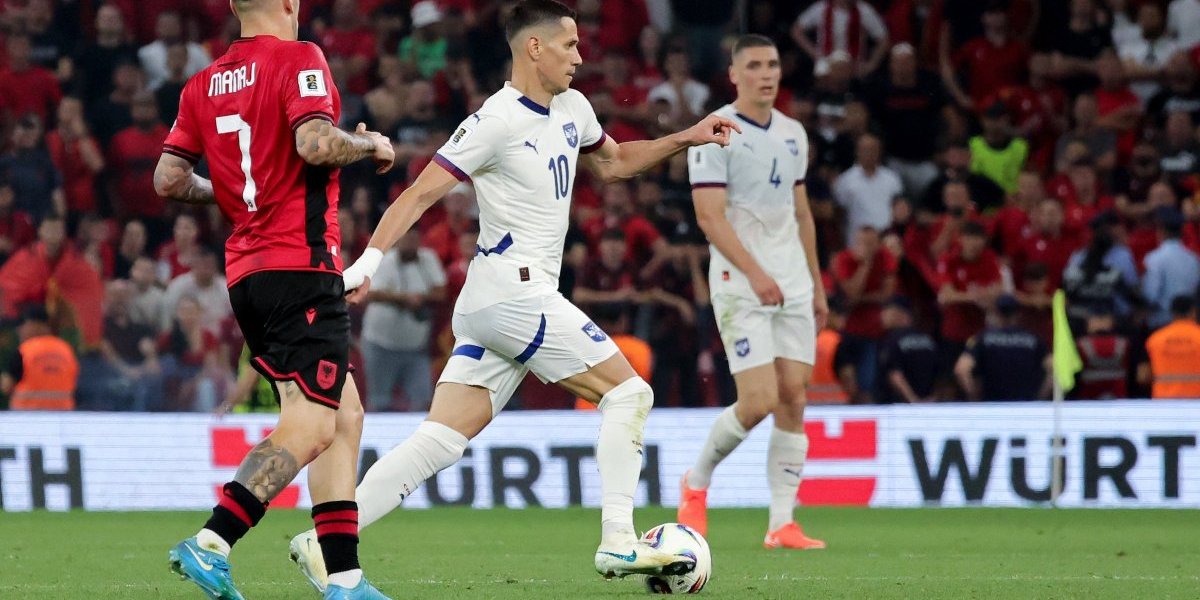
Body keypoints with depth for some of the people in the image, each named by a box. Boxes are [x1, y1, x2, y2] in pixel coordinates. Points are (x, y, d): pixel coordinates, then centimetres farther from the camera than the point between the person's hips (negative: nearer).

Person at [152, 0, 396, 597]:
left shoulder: (205, 83, 13)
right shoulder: (298, 59, -7)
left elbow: (169, 178, 11)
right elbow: (315, 142, -23)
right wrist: (371, 144, -4)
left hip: (245, 273, 8)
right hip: (301, 266, -8)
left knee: (344, 414, 12)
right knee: (310, 426, -10)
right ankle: (211, 543, -22)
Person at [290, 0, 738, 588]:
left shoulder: (572, 109, 14)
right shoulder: (497, 121, -13)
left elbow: (611, 163, 33)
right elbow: (420, 193, -14)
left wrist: (686, 139, 21)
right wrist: (368, 262, -22)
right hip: (514, 291, -9)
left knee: (440, 440, 2)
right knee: (629, 394, -5)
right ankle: (618, 544, -5)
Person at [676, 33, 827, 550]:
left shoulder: (793, 134, 13)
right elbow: (710, 215, -15)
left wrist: (816, 285, 19)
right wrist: (754, 272, -24)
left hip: (793, 285, 6)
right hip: (739, 284, -6)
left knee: (793, 398, -1)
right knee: (760, 400, -13)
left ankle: (782, 524, 1)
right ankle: (696, 481, 13)